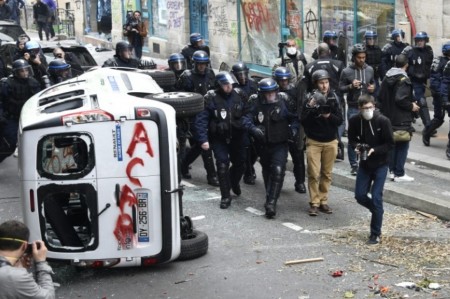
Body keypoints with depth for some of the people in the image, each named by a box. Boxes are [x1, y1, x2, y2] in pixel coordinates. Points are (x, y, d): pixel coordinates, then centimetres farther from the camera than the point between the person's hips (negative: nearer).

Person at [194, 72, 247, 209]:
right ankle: (225, 196, 1)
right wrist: (203, 139, -22)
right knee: (222, 165, -11)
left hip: (236, 137, 4)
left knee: (240, 163, 14)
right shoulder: (211, 98, -15)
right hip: (219, 138, -4)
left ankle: (234, 182, 47)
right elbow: (201, 120, -15)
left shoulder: (238, 96, -4)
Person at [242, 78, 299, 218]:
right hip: (263, 145, 2)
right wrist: (253, 129, -33)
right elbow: (246, 119, -15)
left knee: (278, 171, -18)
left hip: (280, 145, -2)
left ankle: (271, 203, -19)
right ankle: (270, 198, 40)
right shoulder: (255, 104, -8)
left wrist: (293, 128, -15)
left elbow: (295, 117, 3)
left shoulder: (283, 101, -7)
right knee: (267, 171, 19)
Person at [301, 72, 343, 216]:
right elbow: (302, 120, -8)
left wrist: (329, 116, -19)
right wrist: (310, 107, -22)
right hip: (313, 142, -2)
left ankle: (323, 201, 16)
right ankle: (314, 203, 0)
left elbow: (339, 120, 0)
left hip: (330, 142, 2)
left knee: (327, 174, 6)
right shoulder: (310, 99, -4)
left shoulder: (333, 99, 2)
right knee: (314, 174, -6)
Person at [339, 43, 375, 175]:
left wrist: (372, 88, -4)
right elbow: (340, 88, -2)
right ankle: (353, 164, 9)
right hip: (353, 108, -3)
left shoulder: (369, 69, 4)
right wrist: (351, 86, -19)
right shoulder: (347, 71, -5)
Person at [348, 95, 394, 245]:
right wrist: (357, 146, -15)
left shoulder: (383, 121, -18)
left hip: (380, 165, -4)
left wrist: (374, 150, -26)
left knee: (376, 197, -6)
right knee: (360, 196, 5)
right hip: (364, 164, 4)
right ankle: (378, 211, 36)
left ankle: (375, 234, 5)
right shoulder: (354, 120, -8)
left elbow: (390, 144, -12)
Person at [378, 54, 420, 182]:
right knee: (403, 145, 0)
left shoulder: (387, 78, 7)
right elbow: (400, 99, -25)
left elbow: (380, 97, 11)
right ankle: (399, 174, 1)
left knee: (392, 143, 15)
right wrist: (411, 106, -10)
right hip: (401, 119, -8)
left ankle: (392, 170, 20)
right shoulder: (403, 79, -17)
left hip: (388, 117, 8)